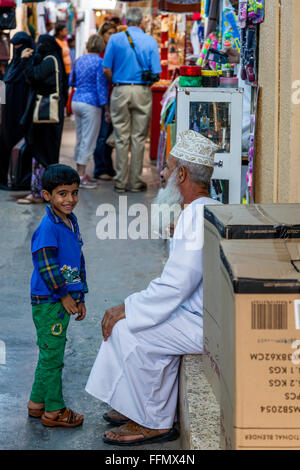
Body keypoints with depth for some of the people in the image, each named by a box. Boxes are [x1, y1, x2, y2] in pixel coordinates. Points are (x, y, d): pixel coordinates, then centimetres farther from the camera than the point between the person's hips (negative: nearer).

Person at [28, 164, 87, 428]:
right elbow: (46, 266, -21)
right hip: (48, 302, -9)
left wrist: (80, 297, 15)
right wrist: (64, 295, -15)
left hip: (66, 300, 9)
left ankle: (37, 402, 29)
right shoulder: (47, 228, -18)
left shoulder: (72, 223, 10)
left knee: (50, 353, 17)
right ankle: (54, 411, 10)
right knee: (52, 355, 0)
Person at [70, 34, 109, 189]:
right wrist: (106, 109, -9)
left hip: (76, 101, 7)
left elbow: (72, 81, 18)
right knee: (88, 141, -3)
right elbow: (102, 86, -13)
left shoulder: (79, 60, 9)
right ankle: (81, 176, -4)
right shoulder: (100, 62, -10)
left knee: (80, 140, 15)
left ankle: (80, 172, 20)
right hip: (91, 104, -7)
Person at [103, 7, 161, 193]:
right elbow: (156, 73, -4)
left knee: (121, 138, 5)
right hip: (142, 92, -1)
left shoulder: (115, 39, 0)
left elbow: (107, 70, -2)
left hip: (120, 91, 1)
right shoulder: (151, 41, -1)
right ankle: (136, 182, 8)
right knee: (139, 138, 5)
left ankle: (121, 182, 8)